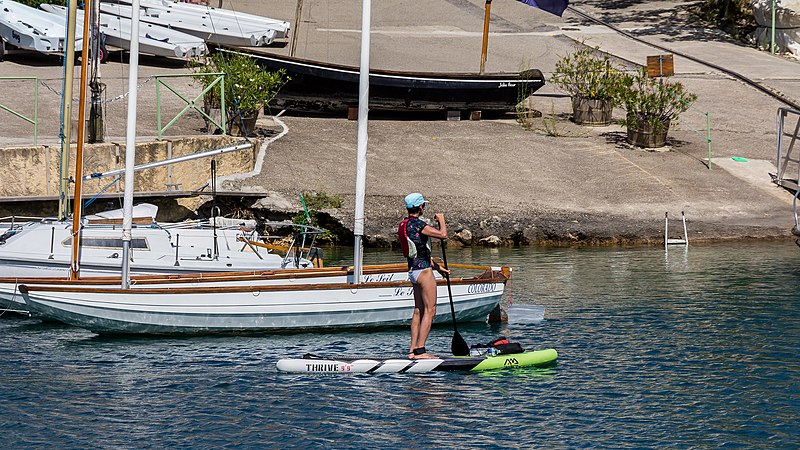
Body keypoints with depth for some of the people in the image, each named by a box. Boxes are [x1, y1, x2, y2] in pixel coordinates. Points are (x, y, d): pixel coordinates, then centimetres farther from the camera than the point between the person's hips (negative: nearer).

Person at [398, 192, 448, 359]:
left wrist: (437, 267, 23)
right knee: (429, 310, -7)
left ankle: (413, 351, 12)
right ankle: (420, 350, -11)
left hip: (413, 270, 10)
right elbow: (443, 234, -23)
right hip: (423, 270, -10)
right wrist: (441, 220, -2)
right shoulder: (417, 224, -17)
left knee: (418, 311, 12)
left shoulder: (404, 224, 14)